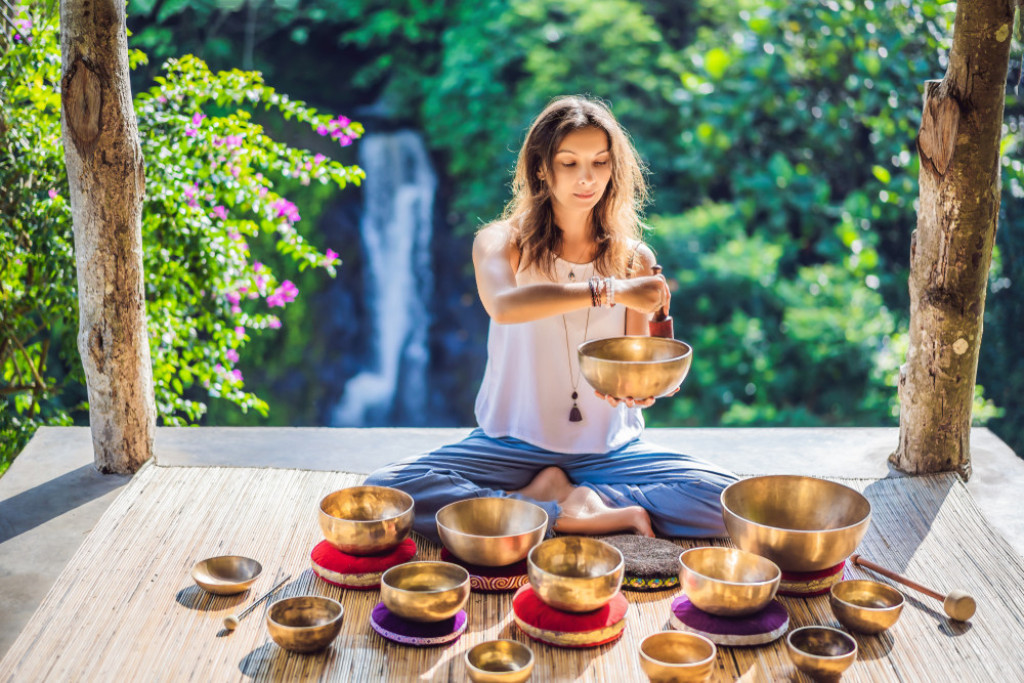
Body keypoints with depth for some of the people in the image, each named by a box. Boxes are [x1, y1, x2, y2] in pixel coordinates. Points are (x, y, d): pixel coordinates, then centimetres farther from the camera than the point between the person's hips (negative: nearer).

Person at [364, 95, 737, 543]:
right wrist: (609, 290, -37)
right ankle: (572, 517, -19)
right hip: (514, 444, -1)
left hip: (608, 450, 1)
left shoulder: (634, 259, 4)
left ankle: (557, 496, -11)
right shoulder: (501, 242, -3)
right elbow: (503, 304, -29)